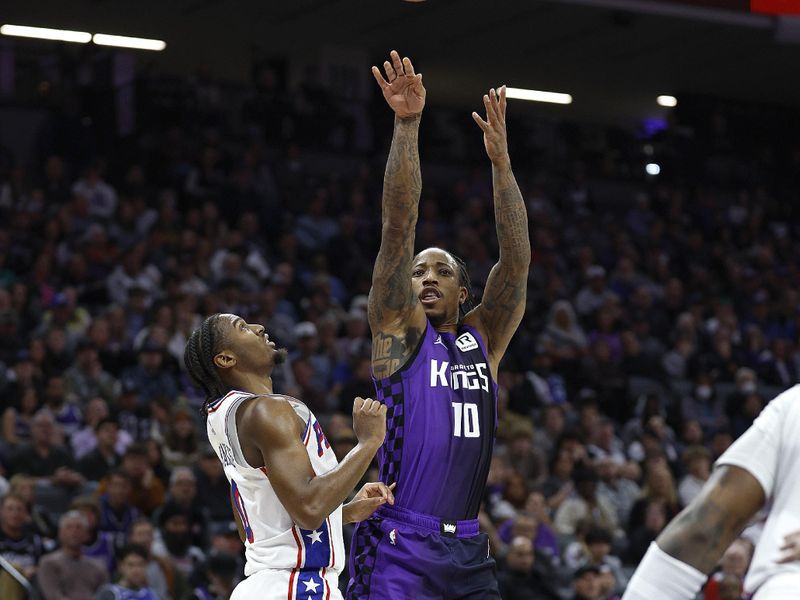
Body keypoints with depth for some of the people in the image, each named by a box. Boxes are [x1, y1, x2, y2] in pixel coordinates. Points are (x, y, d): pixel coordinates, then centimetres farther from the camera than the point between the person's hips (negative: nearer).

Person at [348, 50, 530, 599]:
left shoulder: (483, 339, 14)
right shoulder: (399, 330, 4)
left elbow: (516, 262, 4)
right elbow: (399, 231, -5)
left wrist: (501, 162, -3)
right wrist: (407, 127, -14)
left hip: (468, 549, 5)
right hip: (399, 548, -5)